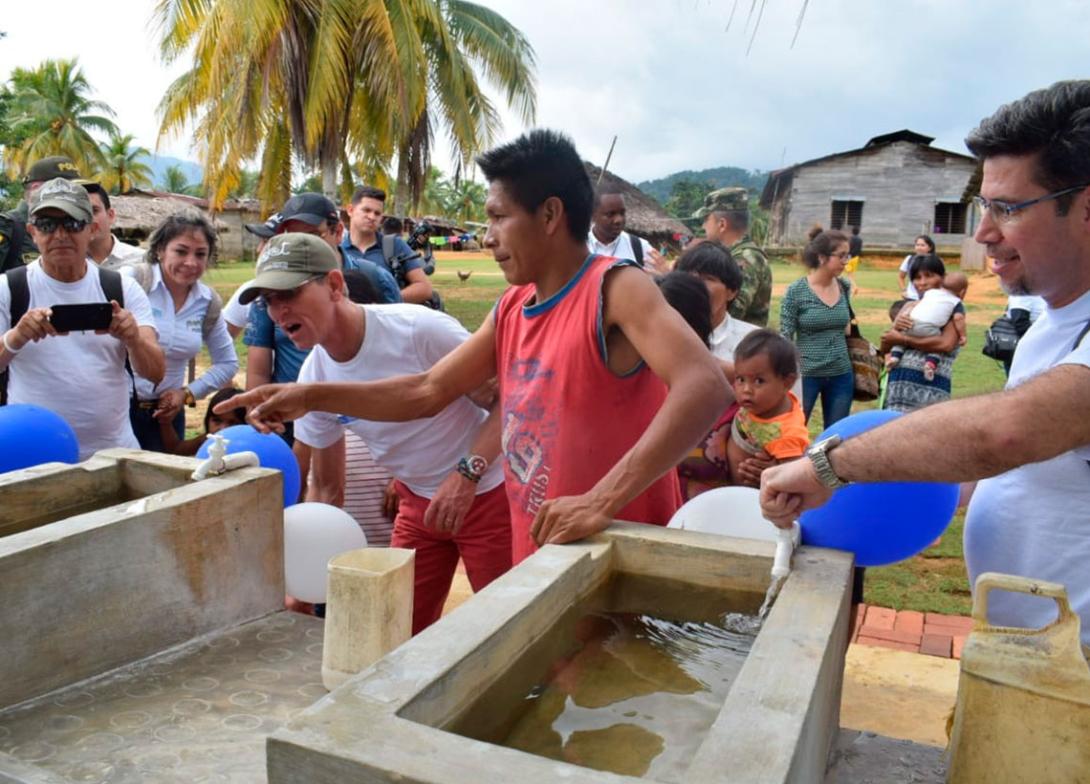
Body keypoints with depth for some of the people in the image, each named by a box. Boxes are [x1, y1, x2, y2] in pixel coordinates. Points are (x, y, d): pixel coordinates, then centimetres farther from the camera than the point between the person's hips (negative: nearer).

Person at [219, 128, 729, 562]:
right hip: (538, 560, 7)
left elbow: (705, 387, -32)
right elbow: (428, 392, 11)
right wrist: (312, 397, 4)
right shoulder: (511, 309, 6)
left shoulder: (614, 289, -17)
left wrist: (602, 501, -38)